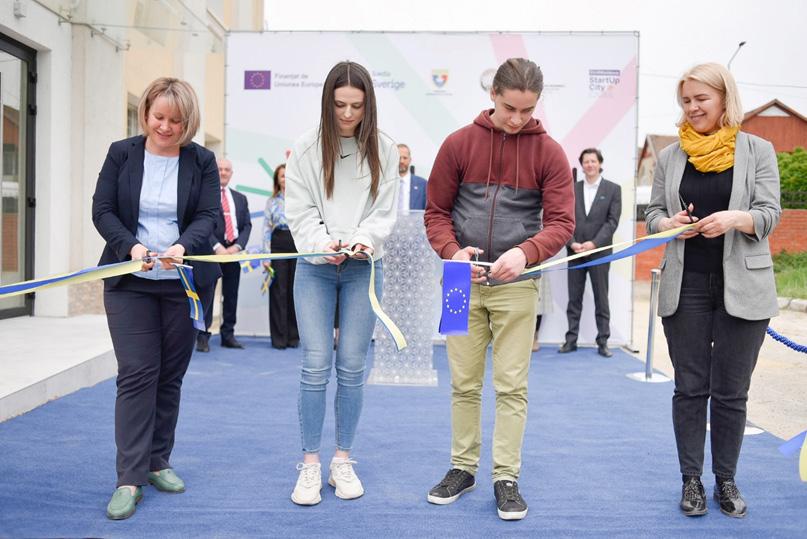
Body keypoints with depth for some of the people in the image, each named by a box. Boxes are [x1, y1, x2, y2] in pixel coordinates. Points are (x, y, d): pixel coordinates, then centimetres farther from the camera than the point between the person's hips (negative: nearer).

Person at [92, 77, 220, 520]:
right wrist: (132, 245, -20)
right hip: (130, 283, -1)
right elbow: (102, 210, -2)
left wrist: (183, 246, -26)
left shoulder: (202, 161, 1)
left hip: (184, 283, 1)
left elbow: (208, 217, -6)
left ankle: (158, 462, 22)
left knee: (170, 377, 8)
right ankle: (130, 479, -1)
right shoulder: (121, 153, 1)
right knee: (136, 375, -6)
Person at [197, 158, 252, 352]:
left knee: (231, 295, 7)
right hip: (210, 251, -5)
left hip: (233, 251, 5)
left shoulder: (240, 199, 17)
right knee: (206, 294, -4)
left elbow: (247, 225, 11)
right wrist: (217, 247, -17)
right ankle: (202, 336, 1)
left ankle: (228, 334, 15)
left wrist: (237, 246, -6)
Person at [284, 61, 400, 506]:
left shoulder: (382, 149, 0)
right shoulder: (306, 149, -1)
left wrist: (363, 240, -19)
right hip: (315, 268, -1)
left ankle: (343, 460, 18)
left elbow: (384, 211, -1)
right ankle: (310, 464, 9)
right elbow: (299, 212, -3)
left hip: (363, 269, 1)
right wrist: (323, 243, -19)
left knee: (352, 367, 4)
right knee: (316, 365, -3)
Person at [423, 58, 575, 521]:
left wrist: (525, 252, -24)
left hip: (517, 284, -1)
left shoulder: (549, 153, -1)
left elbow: (562, 221, -6)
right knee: (464, 383, 9)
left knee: (512, 386, 3)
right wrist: (452, 252, -16)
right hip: (464, 282, 1)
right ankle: (463, 467, 24)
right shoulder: (459, 144, 0)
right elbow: (436, 212, 3)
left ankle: (506, 477, 15)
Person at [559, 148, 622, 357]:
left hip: (599, 252, -2)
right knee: (574, 298, 5)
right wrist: (572, 243, -10)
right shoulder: (572, 189, 8)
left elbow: (612, 221, -4)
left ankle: (603, 342, 8)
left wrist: (593, 243, -13)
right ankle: (571, 339, 11)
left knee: (601, 299, 3)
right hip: (575, 252, 2)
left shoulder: (613, 189, 3)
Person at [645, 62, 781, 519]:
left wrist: (735, 218, -25)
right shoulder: (671, 156, 7)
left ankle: (726, 480, 22)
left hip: (741, 288, -1)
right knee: (690, 388, 8)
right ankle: (692, 479, 20)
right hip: (685, 288, 2)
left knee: (731, 392, 7)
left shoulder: (758, 150, 2)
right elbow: (653, 212, 9)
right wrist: (669, 224, -14)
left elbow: (770, 214, -4)